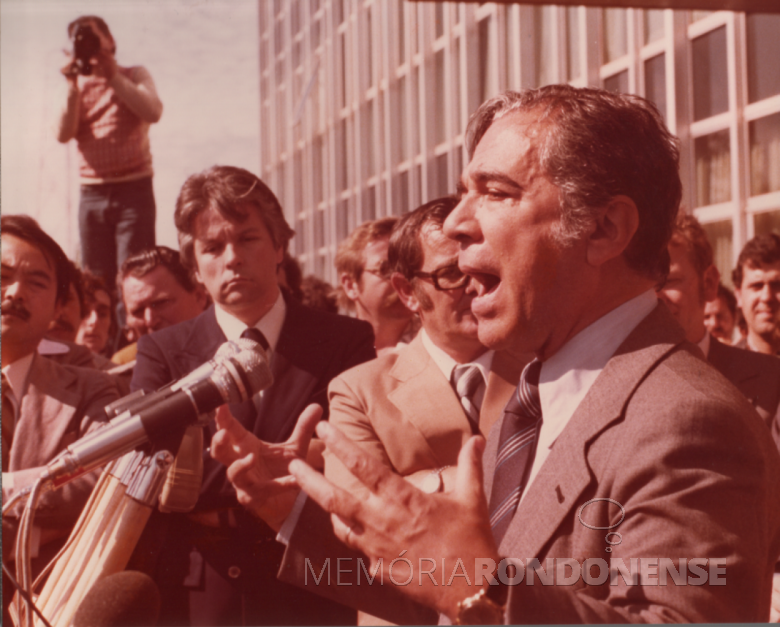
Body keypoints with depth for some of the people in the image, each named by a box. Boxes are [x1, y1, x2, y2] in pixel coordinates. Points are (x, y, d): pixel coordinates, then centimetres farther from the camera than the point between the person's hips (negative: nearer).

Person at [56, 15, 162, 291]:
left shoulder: (135, 76, 7)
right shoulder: (77, 86, 14)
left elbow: (153, 112, -13)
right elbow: (64, 134, -1)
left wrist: (113, 75, -14)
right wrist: (74, 86, -10)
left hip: (134, 189, -3)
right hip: (92, 194, 3)